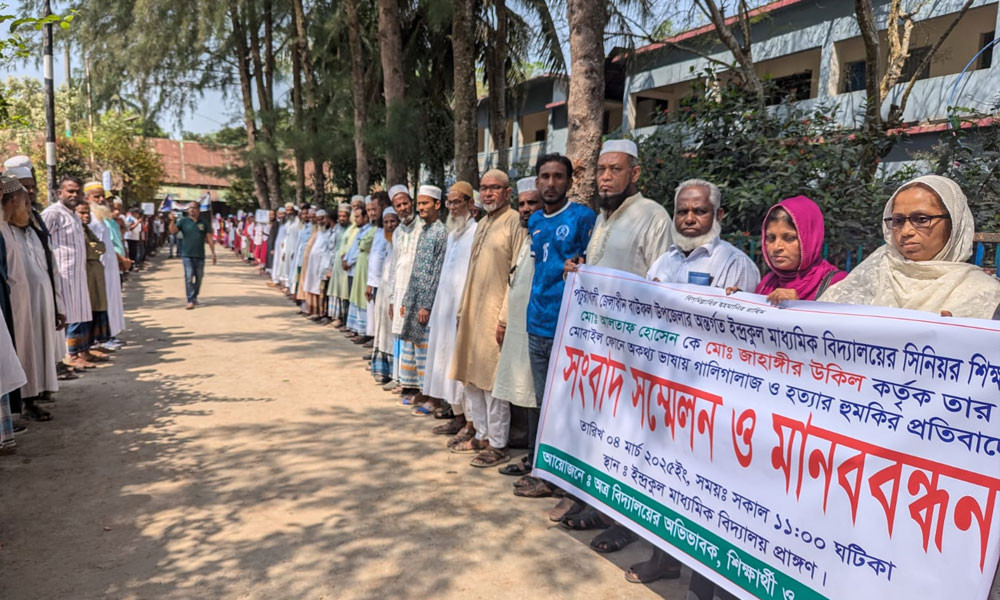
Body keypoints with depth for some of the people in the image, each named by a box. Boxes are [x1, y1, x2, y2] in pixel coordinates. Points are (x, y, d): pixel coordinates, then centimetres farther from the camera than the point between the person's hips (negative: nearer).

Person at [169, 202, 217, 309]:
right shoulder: (183, 221, 3)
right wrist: (172, 221, -27)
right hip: (187, 255, -3)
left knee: (199, 278, 11)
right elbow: (173, 231, -9)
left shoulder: (203, 223, 8)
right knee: (189, 277, -10)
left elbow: (209, 239, 9)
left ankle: (195, 297, 28)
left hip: (200, 256, 3)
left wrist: (213, 253, 6)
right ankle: (190, 301, -10)